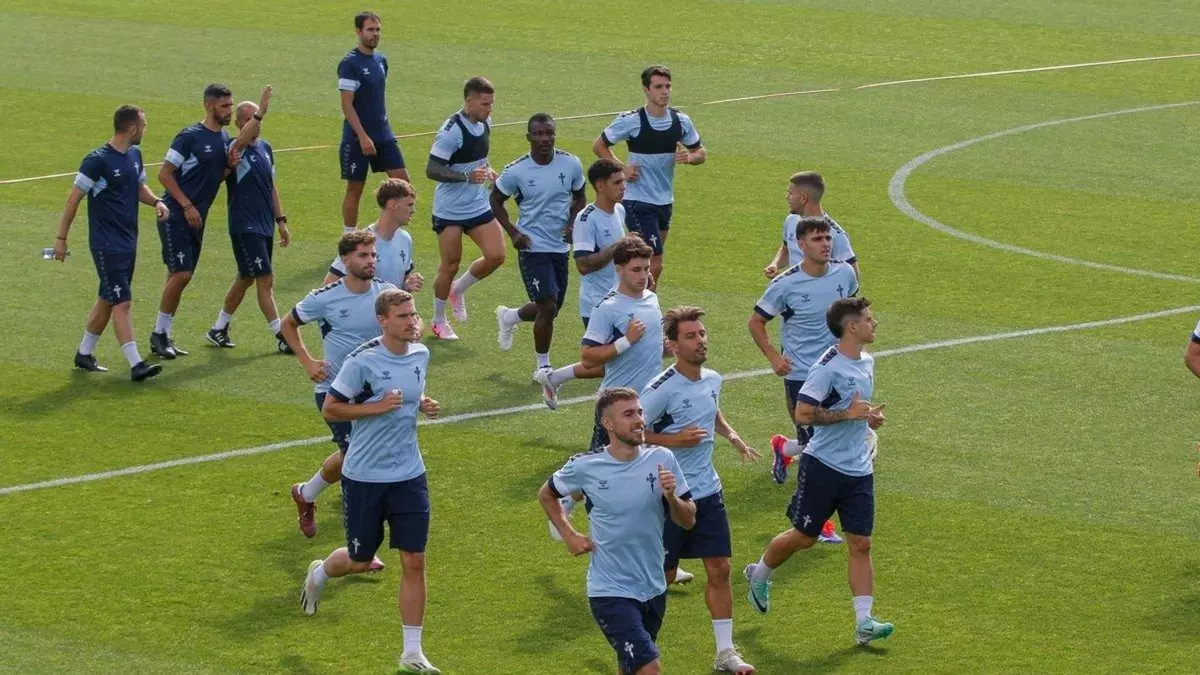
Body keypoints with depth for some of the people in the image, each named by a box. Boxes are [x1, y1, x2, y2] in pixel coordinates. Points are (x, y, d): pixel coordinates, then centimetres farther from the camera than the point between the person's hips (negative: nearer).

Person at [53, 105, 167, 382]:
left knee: (107, 300, 16)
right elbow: (74, 198, -11)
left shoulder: (134, 155, 8)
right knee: (122, 302, -11)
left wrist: (156, 201, 2)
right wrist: (61, 238, -9)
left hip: (128, 242, 9)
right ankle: (136, 365, -15)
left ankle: (84, 354, 29)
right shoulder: (98, 160, -16)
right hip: (107, 244, -9)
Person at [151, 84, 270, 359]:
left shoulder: (224, 138, 10)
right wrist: (187, 206, -16)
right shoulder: (190, 136, -13)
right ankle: (159, 334, -1)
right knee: (181, 274, -12)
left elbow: (219, 177, 10)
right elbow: (165, 173, -13)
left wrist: (231, 164, -9)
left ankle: (164, 335, 16)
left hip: (197, 219, 8)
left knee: (180, 277, 10)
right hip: (176, 216, -8)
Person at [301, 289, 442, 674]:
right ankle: (319, 574, 47)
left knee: (414, 562, -3)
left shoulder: (420, 355, 3)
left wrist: (424, 405, 0)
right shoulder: (362, 361, -16)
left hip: (409, 475, 4)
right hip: (364, 477, -4)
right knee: (360, 561, 10)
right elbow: (330, 410, -11)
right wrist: (377, 407, -23)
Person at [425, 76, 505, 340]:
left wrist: (487, 171, 2)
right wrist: (467, 176, -32)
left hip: (478, 207, 7)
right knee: (450, 265, 2)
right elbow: (431, 170, -23)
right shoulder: (452, 130, -22)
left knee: (496, 256, -4)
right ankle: (439, 321, 22)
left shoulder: (485, 123, 3)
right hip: (449, 210, -7)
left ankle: (457, 289, 23)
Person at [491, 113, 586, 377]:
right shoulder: (517, 171, -13)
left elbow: (579, 197, 12)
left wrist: (573, 224, -6)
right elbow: (496, 200, 3)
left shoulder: (571, 164, -5)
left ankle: (508, 317, 45)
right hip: (533, 247, -5)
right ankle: (542, 366, 6)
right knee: (548, 306, -13)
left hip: (560, 246, 5)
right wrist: (513, 232, -7)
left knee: (551, 308, 14)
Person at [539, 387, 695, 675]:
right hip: (610, 591, -4)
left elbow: (688, 521, 0)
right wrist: (569, 535, 1)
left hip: (653, 587, 4)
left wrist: (671, 498, -20)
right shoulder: (584, 467, -10)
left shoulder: (662, 460, -5)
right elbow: (546, 494, 11)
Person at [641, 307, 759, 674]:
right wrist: (675, 440, -23)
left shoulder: (712, 380, 4)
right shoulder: (662, 389, -19)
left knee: (719, 570, 4)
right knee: (663, 575, 3)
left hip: (708, 492, 6)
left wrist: (731, 435, 9)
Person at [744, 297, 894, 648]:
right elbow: (802, 413, -22)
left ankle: (864, 622, -3)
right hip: (824, 465, -7)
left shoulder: (866, 361, 9)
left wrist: (870, 417, 7)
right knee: (804, 536, 7)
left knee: (860, 544, -1)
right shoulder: (828, 366, -18)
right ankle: (759, 574, 35)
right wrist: (848, 413, -24)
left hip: (859, 470, 7)